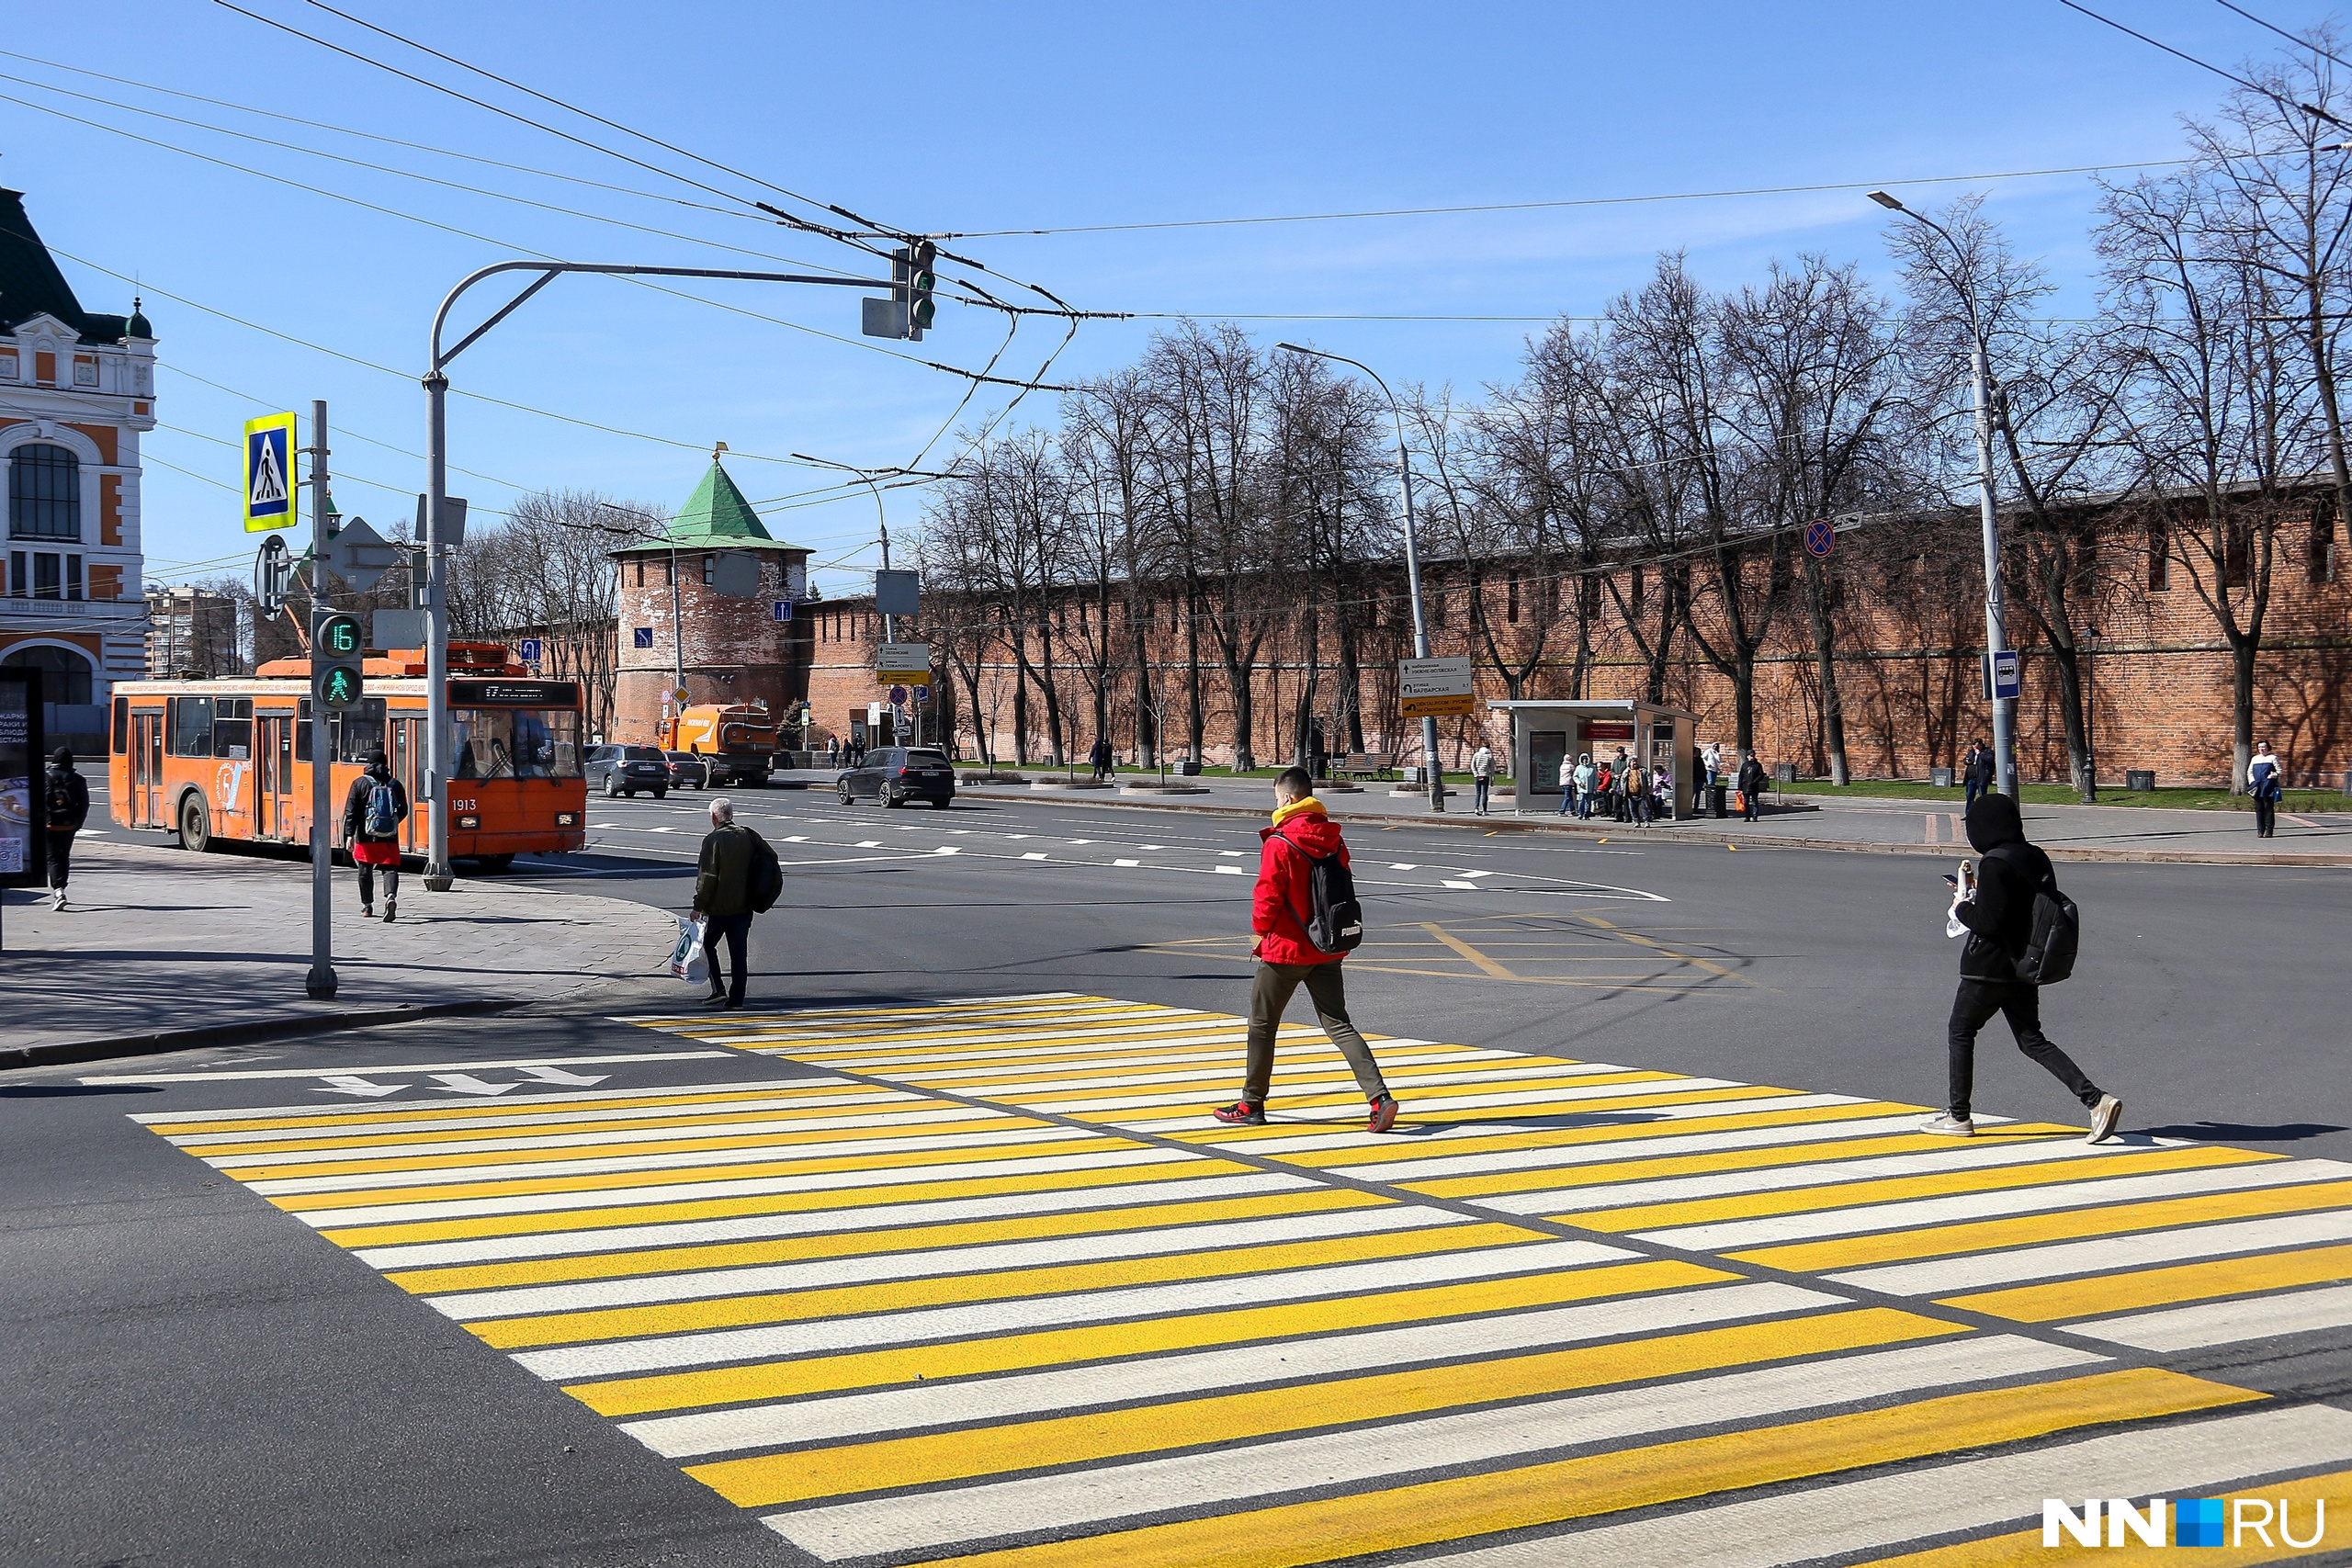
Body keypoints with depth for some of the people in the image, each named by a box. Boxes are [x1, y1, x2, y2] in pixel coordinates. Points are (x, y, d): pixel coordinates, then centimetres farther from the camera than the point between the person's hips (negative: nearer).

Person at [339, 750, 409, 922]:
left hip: (366, 837, -1)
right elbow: (403, 811, 11)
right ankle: (391, 896, -26)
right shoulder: (395, 784, 5)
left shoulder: (360, 783, -1)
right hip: (389, 837, 1)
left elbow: (351, 811, -6)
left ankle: (367, 906, 20)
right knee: (390, 869, -1)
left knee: (365, 871, 12)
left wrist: (349, 835, -6)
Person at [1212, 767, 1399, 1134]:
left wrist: (1261, 930, 3)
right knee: (1338, 1024, 5)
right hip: (1328, 949, 6)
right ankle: (1380, 1097, -10)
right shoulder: (1334, 840, 4)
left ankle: (1252, 1105, 19)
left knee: (1262, 1024, 10)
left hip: (1287, 949, -6)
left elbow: (1267, 897, -15)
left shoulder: (1279, 843, -15)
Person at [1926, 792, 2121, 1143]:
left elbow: (1988, 921, -24)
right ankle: (2097, 1099, -2)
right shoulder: (2036, 858, 7)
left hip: (1989, 969, -8)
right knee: (2032, 1041, 12)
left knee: (1960, 1032, 10)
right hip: (2026, 967, 8)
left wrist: (1961, 907, -3)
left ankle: (1958, 1116, 16)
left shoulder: (1994, 864, -19)